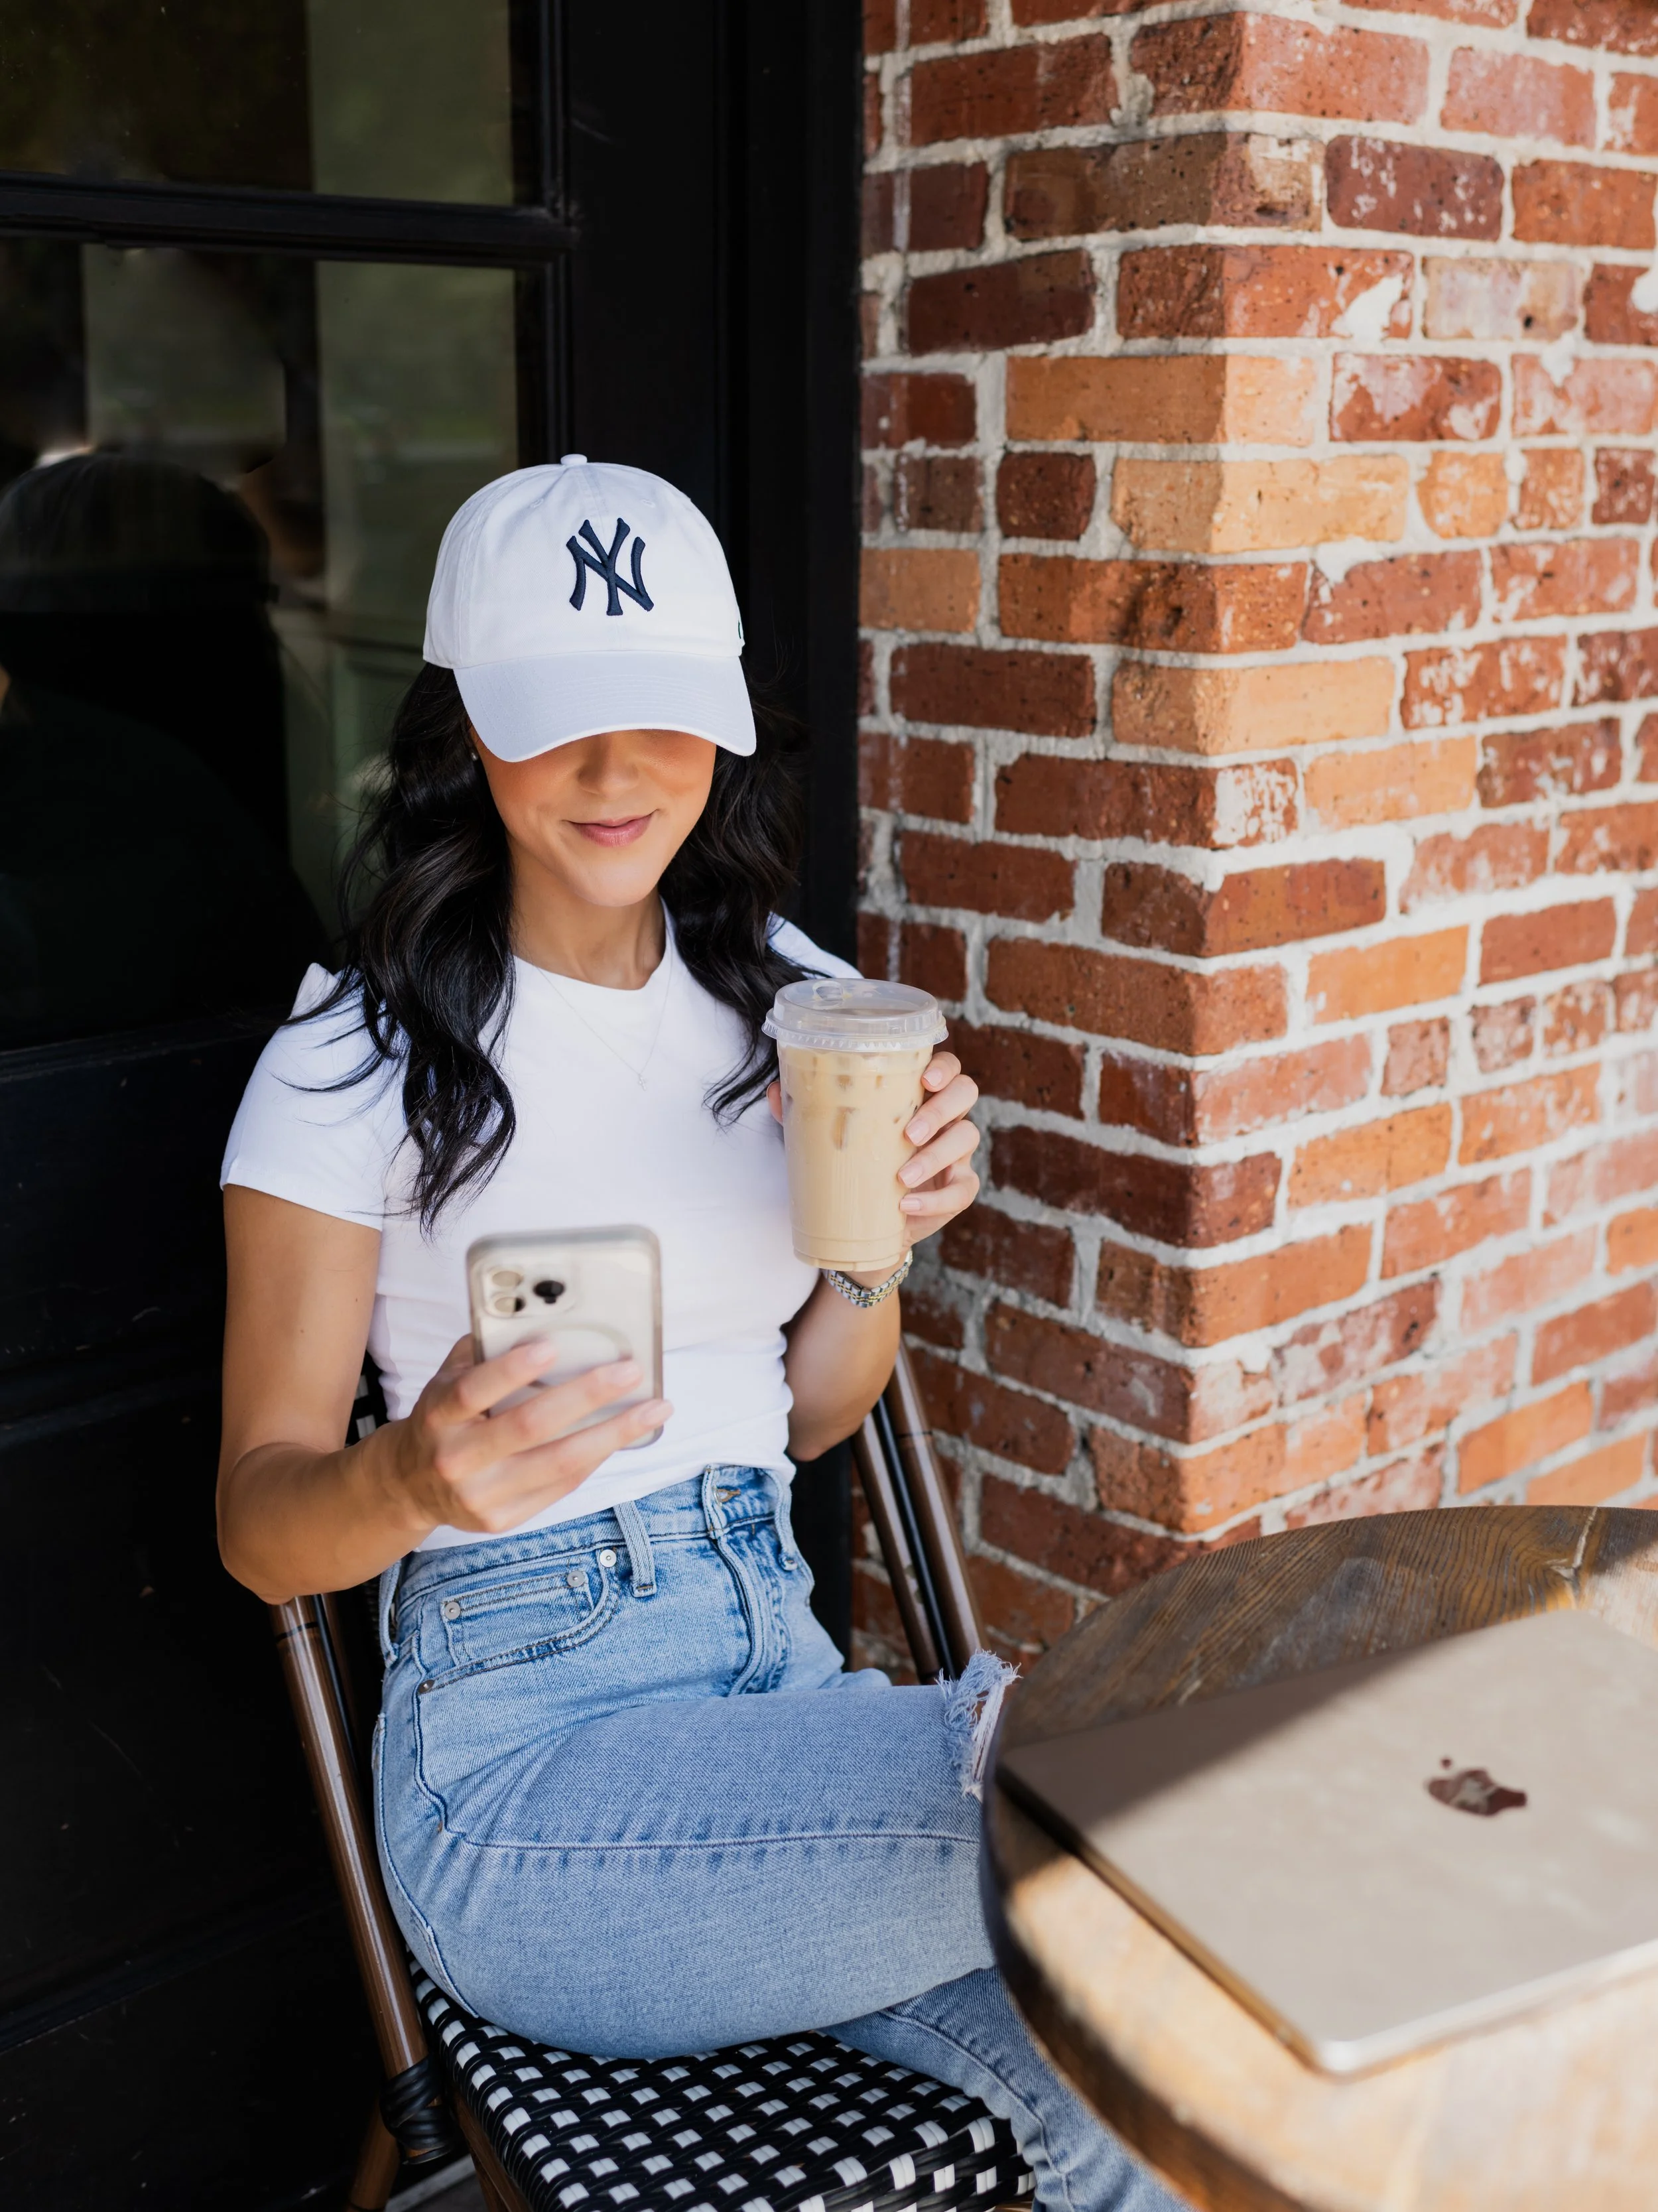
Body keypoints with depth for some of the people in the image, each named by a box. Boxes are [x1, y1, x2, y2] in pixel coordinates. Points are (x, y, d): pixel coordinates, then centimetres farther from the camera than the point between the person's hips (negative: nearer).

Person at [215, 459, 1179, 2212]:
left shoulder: (785, 1002, 6)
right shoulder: (359, 1063, -8)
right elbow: (259, 1518, -4)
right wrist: (414, 1474, -26)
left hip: (779, 1673, 4)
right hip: (521, 1752, -4)